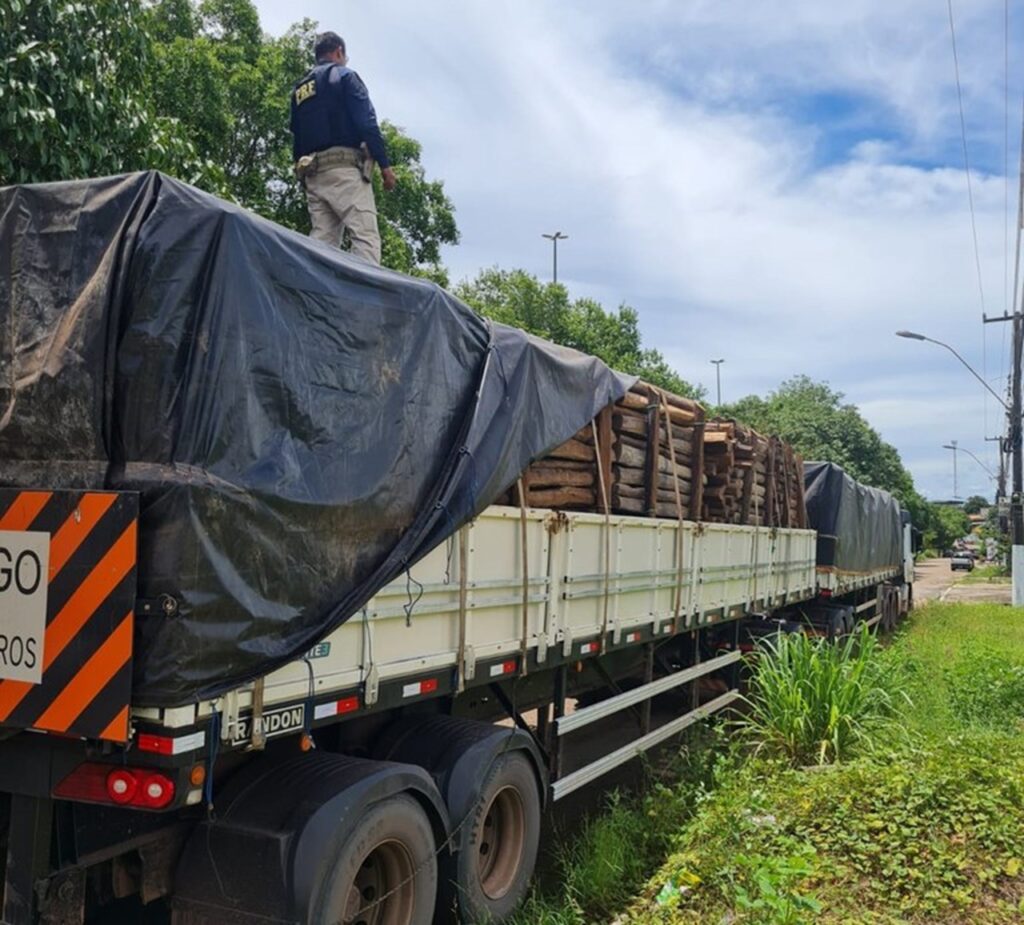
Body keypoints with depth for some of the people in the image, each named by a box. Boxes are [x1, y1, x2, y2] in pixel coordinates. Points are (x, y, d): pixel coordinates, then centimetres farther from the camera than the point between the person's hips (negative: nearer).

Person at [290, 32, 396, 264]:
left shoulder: (299, 90, 24)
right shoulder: (344, 76, 5)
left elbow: (296, 139, 21)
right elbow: (366, 123, -7)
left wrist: (303, 176, 22)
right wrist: (385, 164, -8)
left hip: (312, 174, 7)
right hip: (344, 167, -7)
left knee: (321, 242, 2)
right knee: (365, 237, -16)